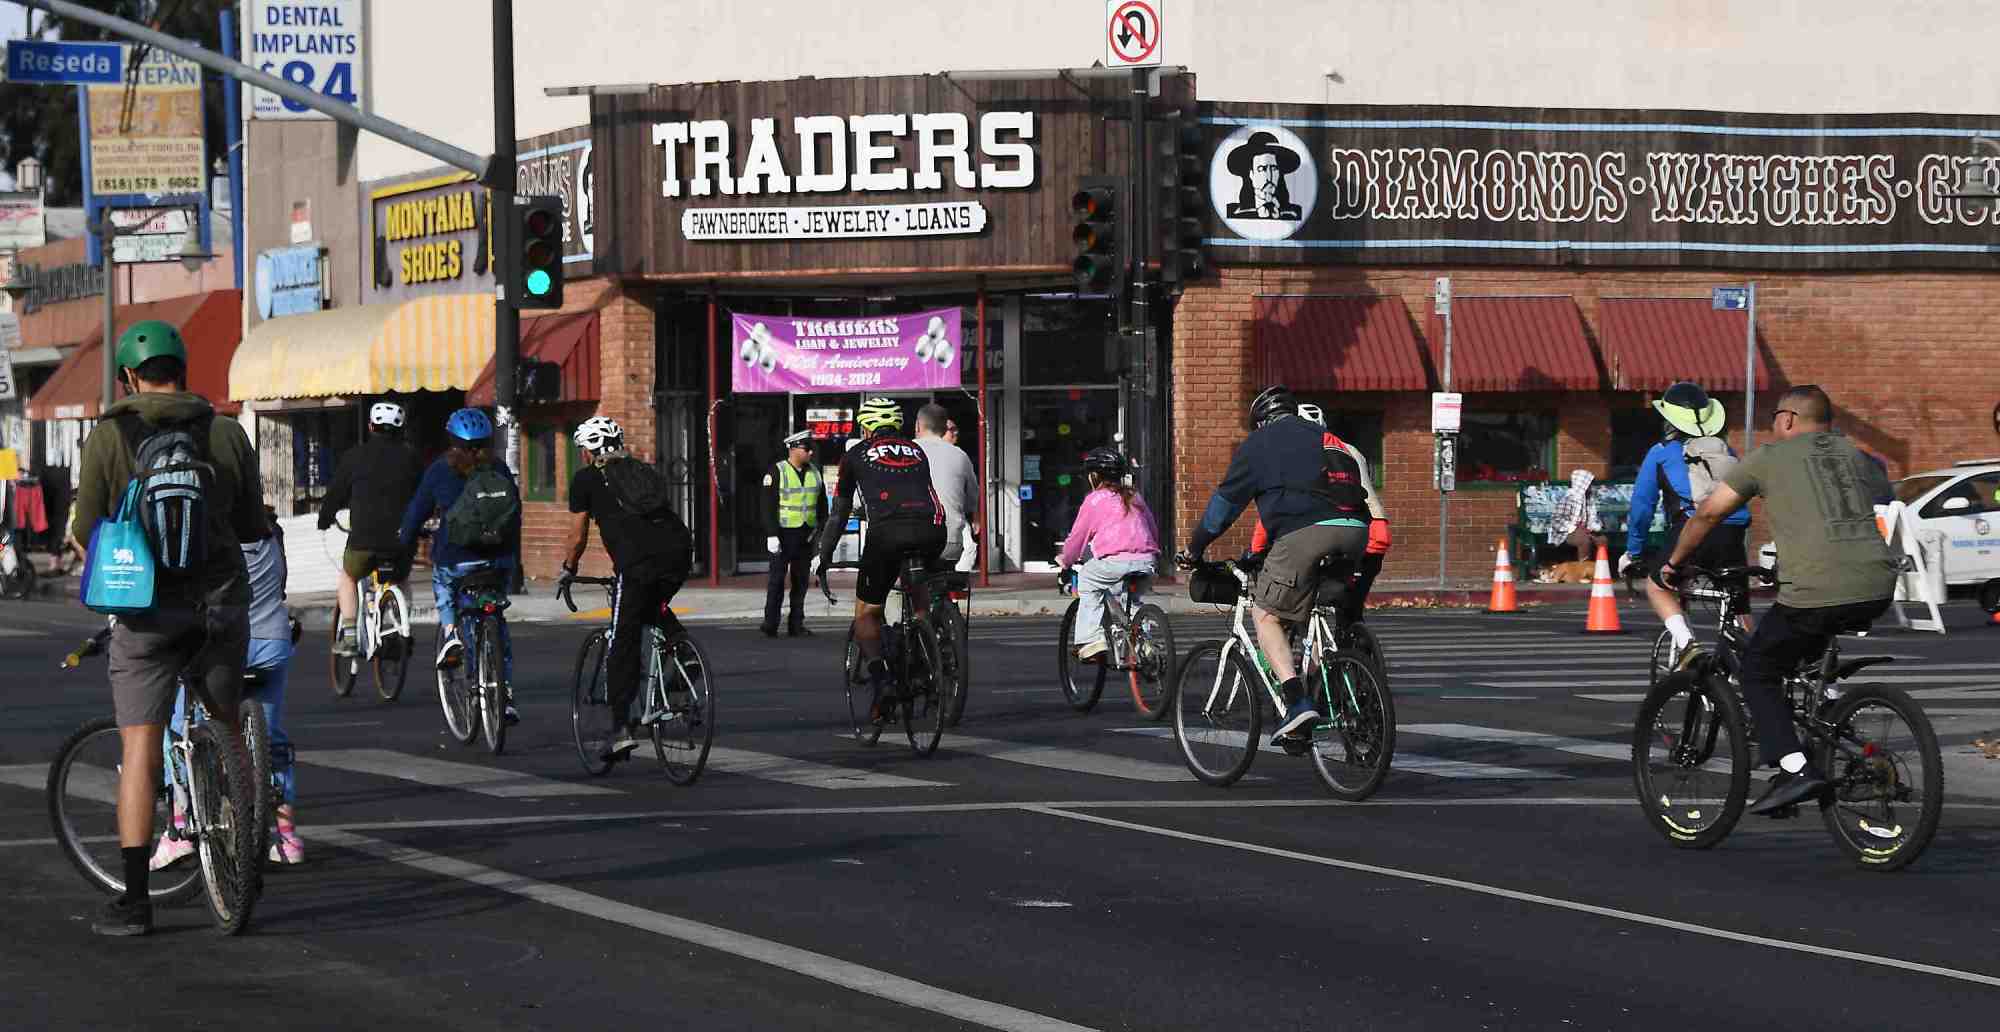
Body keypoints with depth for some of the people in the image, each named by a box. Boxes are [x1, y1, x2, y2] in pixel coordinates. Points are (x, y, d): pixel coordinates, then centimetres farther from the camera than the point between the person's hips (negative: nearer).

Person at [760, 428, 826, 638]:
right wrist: (771, 535, -16)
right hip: (784, 533, -6)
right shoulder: (777, 471, -5)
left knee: (801, 580, 7)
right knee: (777, 579, -6)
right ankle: (770, 624, -4)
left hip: (806, 534, 6)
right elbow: (769, 506, -9)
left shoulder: (815, 473, 12)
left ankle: (797, 624, 12)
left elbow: (822, 506, 18)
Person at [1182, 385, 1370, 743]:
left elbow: (1225, 501, 16)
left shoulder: (1259, 444, 16)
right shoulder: (1325, 438, 33)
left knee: (1266, 616, 1)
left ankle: (1297, 702, -15)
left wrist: (1194, 548, 28)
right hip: (1354, 532, 6)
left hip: (1305, 532, -6)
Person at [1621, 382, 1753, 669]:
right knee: (1740, 613, 16)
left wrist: (1633, 552, 26)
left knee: (1657, 587, 20)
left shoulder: (1661, 453, 14)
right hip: (1733, 534, 3)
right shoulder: (1726, 451, 25)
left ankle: (1684, 641, -4)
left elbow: (1642, 506, 16)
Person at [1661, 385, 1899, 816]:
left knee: (1758, 671, 12)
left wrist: (1675, 563, 25)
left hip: (1817, 594, -6)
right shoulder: (1858, 458, 21)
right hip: (1878, 591, 6)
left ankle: (1795, 768, -4)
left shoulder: (1770, 458, 9)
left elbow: (1708, 513, 11)